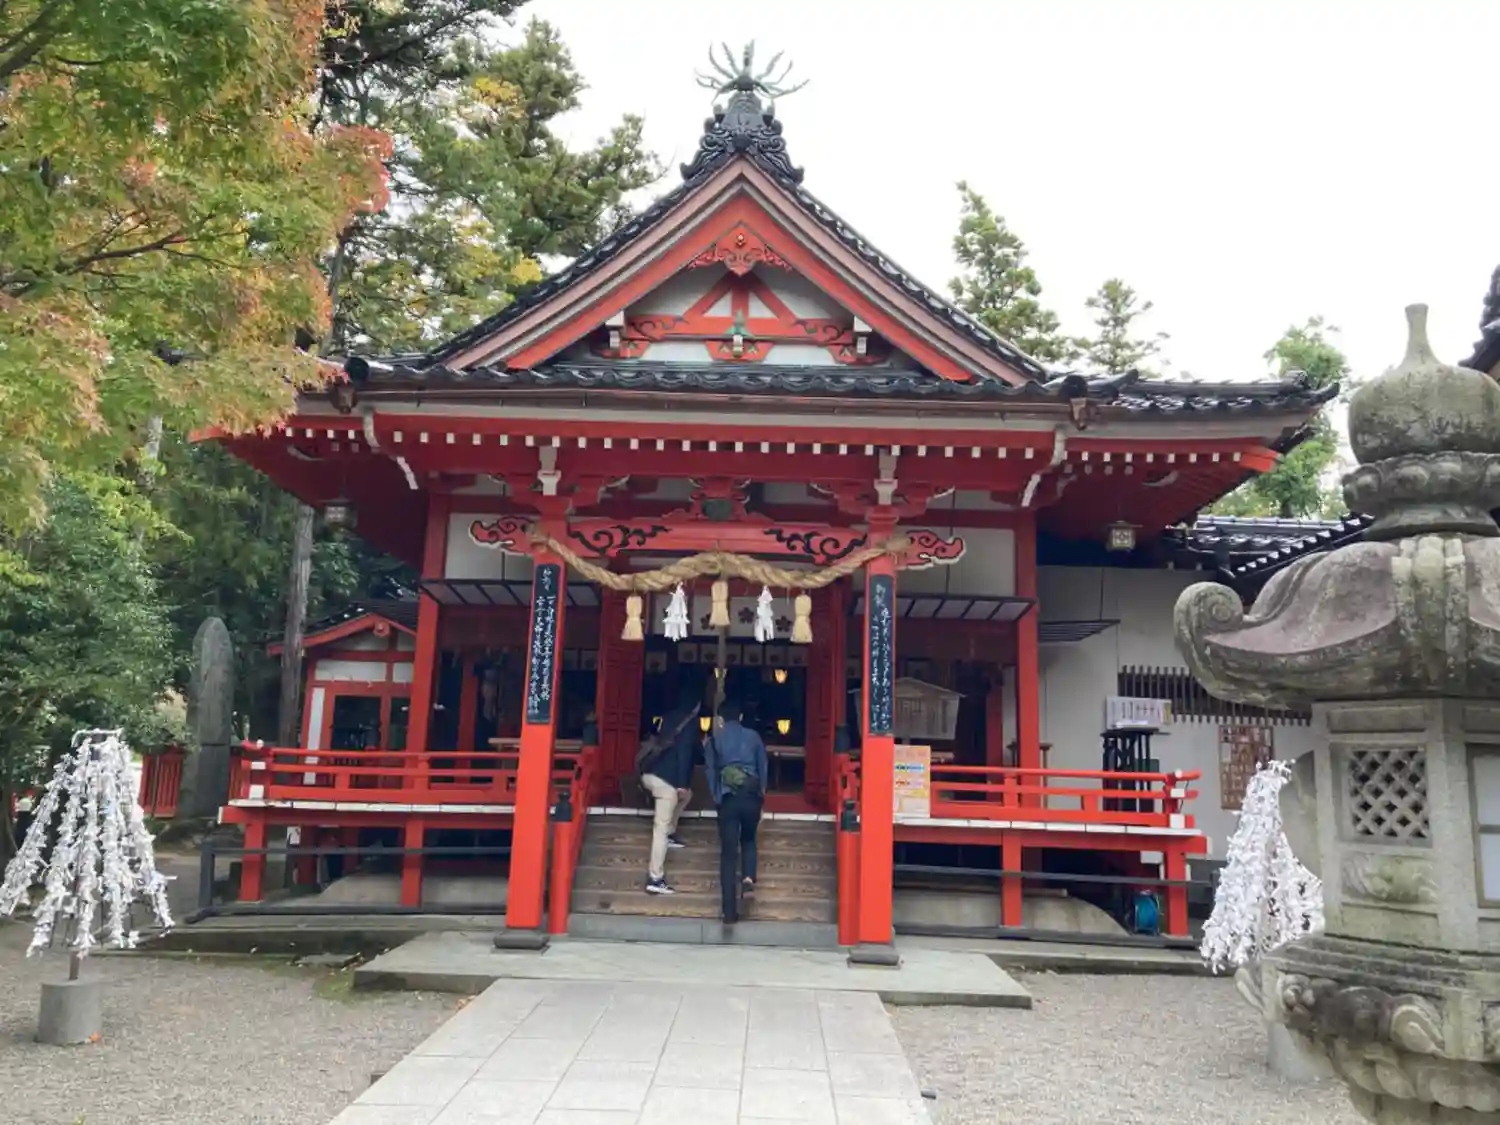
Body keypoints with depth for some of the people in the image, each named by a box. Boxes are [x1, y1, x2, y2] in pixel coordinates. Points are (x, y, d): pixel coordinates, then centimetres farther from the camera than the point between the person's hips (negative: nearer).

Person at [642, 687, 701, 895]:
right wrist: (682, 783, -17)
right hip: (666, 778, -8)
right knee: (661, 827, -7)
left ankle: (670, 833, 34)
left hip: (650, 773, 8)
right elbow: (684, 753, -14)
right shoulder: (691, 722, -4)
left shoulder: (671, 718, 17)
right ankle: (655, 879, -8)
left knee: (685, 795, 32)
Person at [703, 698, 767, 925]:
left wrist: (716, 797, 12)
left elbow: (710, 770, 6)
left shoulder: (715, 740, 10)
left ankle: (730, 911, -4)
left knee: (728, 852, 1)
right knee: (748, 840, 26)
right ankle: (748, 878, -2)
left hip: (728, 797, -1)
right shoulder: (753, 737, 11)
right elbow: (763, 767, 12)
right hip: (751, 796, 1)